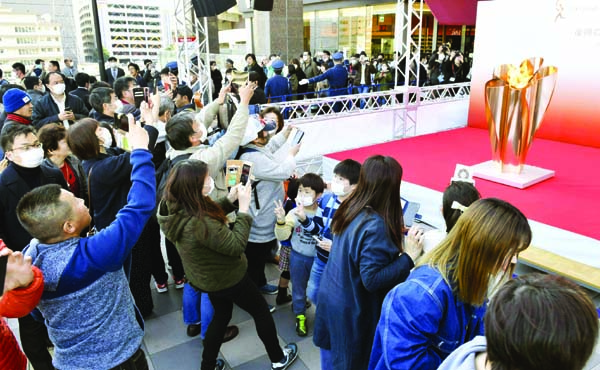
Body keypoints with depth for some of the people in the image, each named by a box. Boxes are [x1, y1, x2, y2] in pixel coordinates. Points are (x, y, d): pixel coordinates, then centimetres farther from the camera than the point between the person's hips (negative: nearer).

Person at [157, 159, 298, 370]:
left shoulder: (177, 208, -13)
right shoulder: (199, 224, -40)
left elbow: (209, 215, 4)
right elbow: (236, 245, -31)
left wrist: (230, 199, -8)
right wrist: (244, 207, -28)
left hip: (205, 277, 8)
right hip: (226, 279, -8)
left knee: (221, 315, 30)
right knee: (261, 313, 17)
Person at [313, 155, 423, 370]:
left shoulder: (351, 209, -3)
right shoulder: (375, 226, -29)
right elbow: (372, 280, -29)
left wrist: (392, 235, 10)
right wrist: (409, 256, -25)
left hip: (331, 301, 8)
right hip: (353, 312, -8)